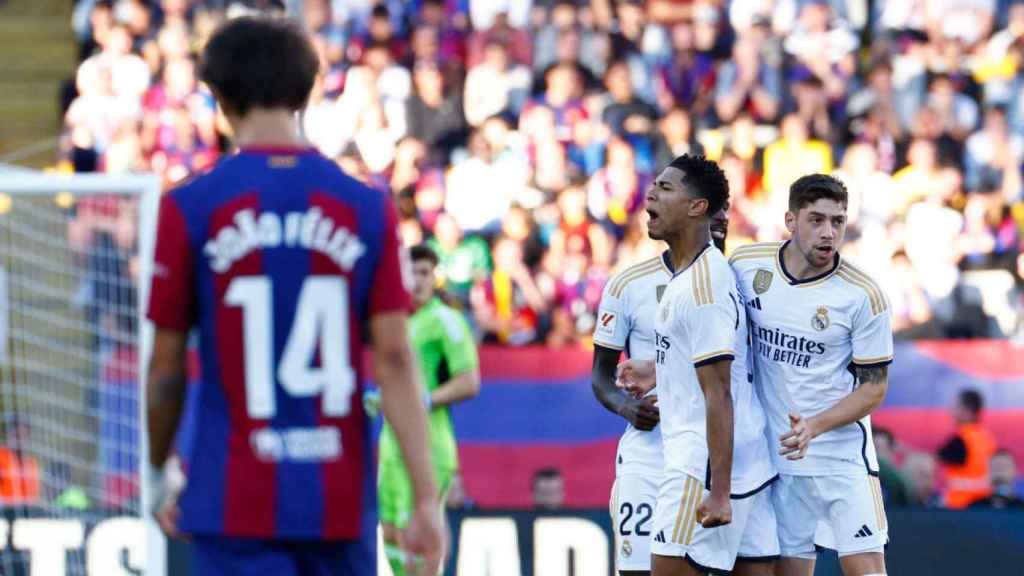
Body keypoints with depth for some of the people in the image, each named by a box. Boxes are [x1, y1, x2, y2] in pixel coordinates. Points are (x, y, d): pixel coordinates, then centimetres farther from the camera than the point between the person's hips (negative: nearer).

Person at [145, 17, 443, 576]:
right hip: (342, 504, 2)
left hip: (234, 504, -2)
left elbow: (166, 367, 2)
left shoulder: (189, 209, -3)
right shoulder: (368, 208, 1)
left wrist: (157, 479, 17)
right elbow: (395, 359, -4)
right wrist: (426, 498, -3)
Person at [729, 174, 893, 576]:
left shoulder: (864, 297, -12)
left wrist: (814, 427, -20)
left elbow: (873, 388, -7)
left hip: (843, 452, -3)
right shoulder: (746, 266, -4)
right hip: (775, 455, 3)